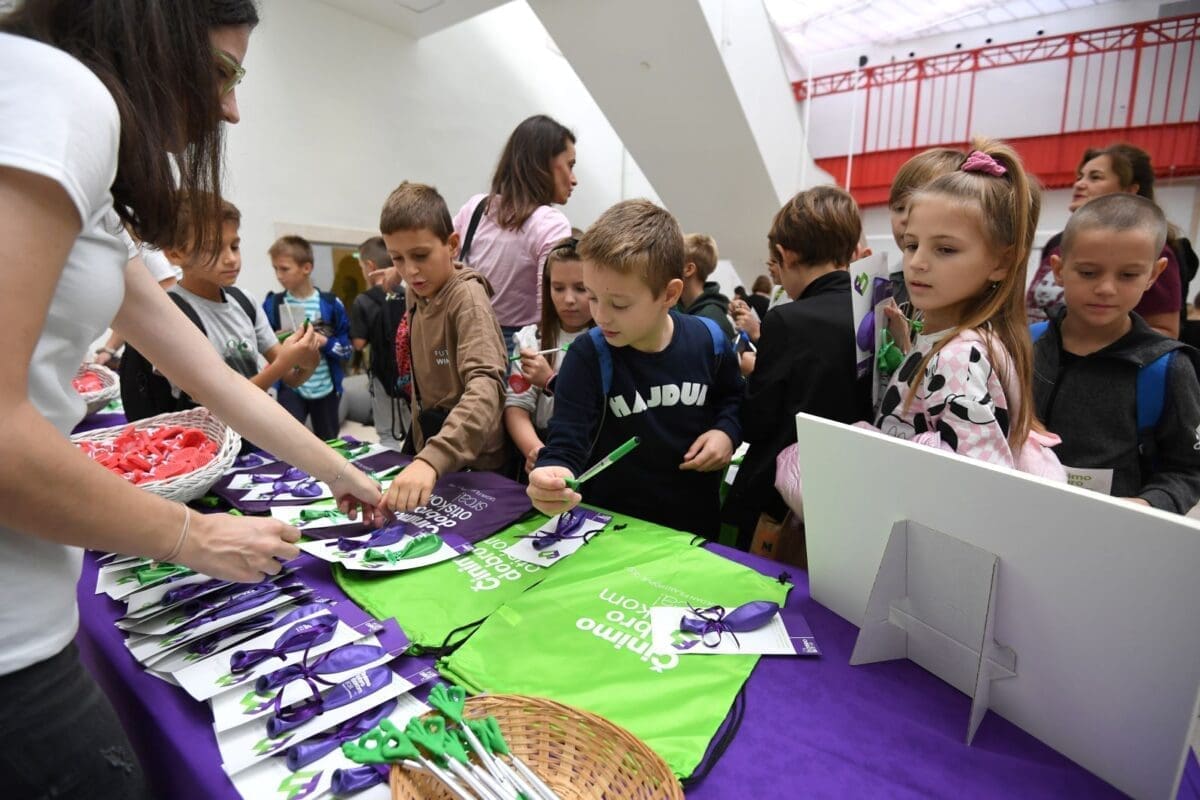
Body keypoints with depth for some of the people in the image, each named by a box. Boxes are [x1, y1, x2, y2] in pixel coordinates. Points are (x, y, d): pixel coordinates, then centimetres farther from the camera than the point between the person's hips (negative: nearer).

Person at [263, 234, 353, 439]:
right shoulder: (272, 304, -2)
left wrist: (325, 342, -20)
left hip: (326, 387, 1)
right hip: (290, 387, 0)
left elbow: (347, 348, -3)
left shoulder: (330, 303, -5)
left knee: (329, 444, 16)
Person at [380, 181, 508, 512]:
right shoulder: (416, 293, 5)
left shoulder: (468, 298, -19)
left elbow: (485, 387, -34)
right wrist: (423, 455, 0)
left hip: (470, 464, -7)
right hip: (427, 446, 7)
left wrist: (432, 459, -48)